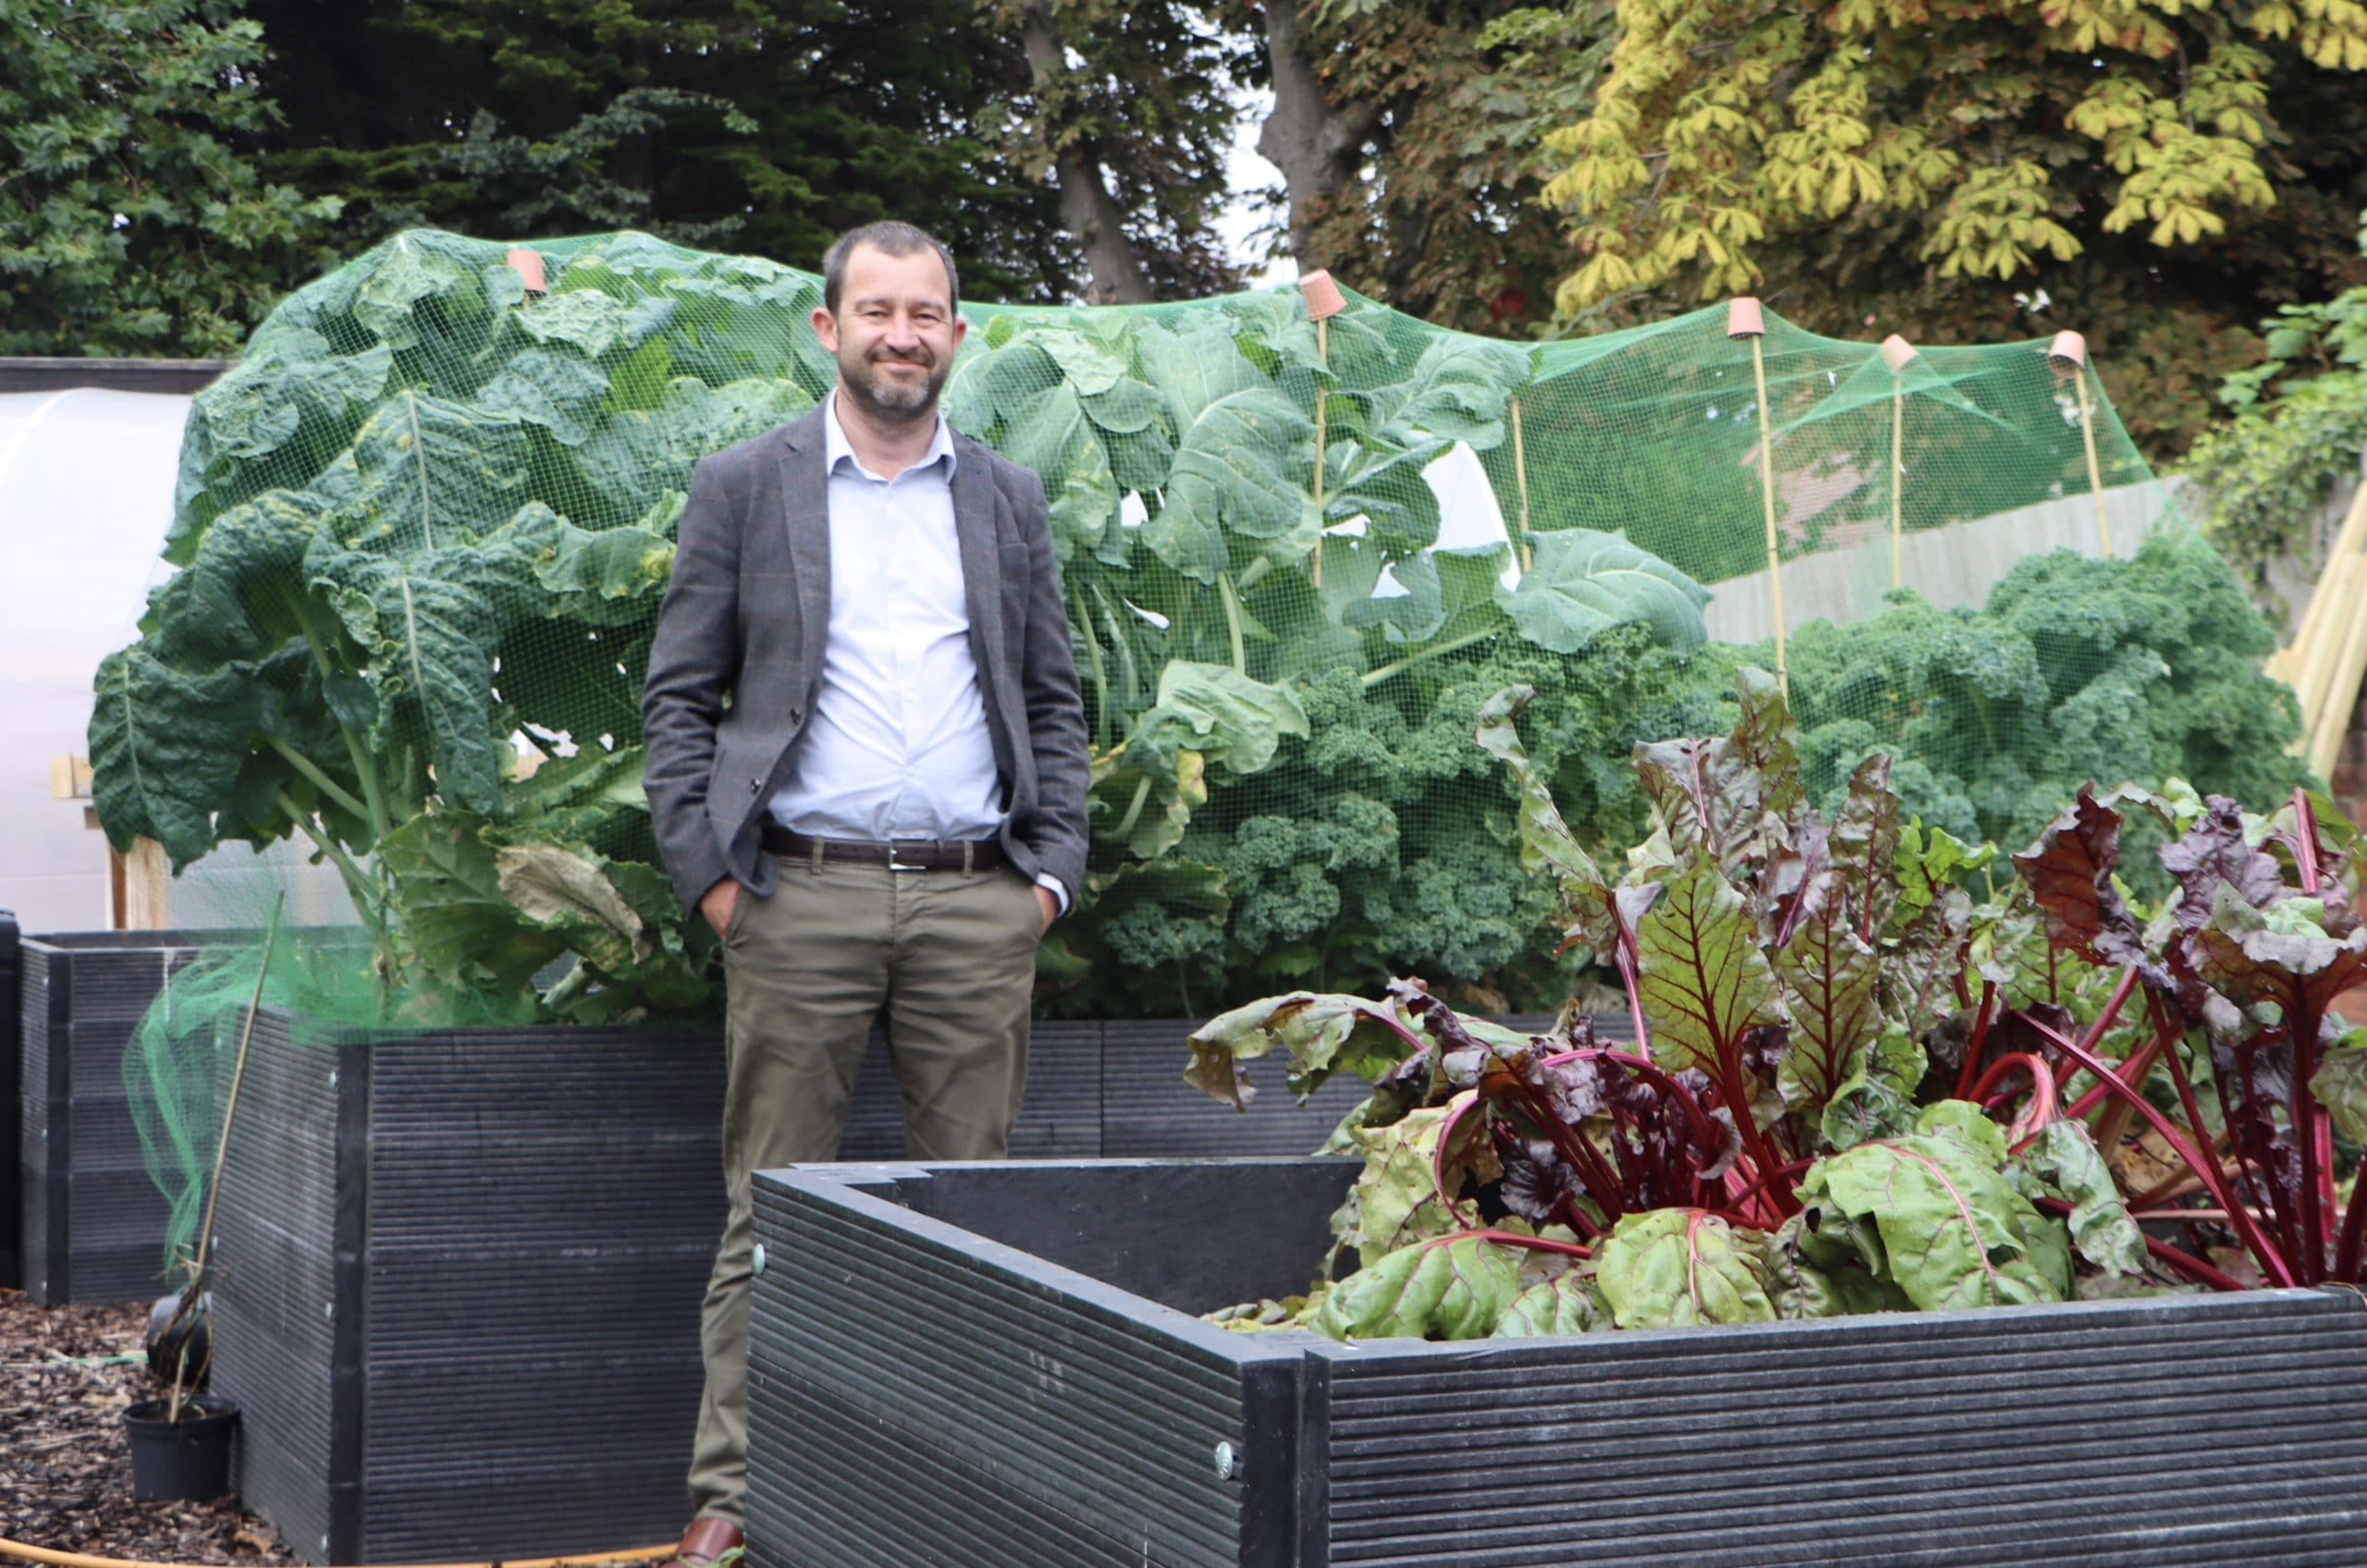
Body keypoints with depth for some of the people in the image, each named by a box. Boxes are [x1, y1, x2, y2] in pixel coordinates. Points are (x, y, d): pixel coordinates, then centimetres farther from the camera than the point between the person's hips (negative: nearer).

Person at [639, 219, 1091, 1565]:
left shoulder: (1011, 499, 14)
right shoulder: (744, 486, 7)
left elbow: (1056, 703, 16)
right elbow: (679, 696, 6)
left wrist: (1054, 869, 5)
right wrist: (707, 870, -3)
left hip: (979, 906, 2)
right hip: (801, 899, -2)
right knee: (774, 1213, 1)